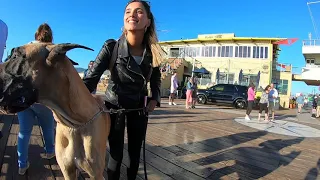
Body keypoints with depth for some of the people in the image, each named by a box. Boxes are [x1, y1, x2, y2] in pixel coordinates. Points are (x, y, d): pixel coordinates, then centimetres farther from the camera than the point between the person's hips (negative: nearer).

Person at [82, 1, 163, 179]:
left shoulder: (152, 52, -8)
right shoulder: (111, 47, -18)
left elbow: (156, 79, 9)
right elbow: (91, 78, -23)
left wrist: (155, 99, -6)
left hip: (139, 108, 3)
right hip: (114, 106, -2)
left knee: (135, 152, 13)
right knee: (116, 153, 3)